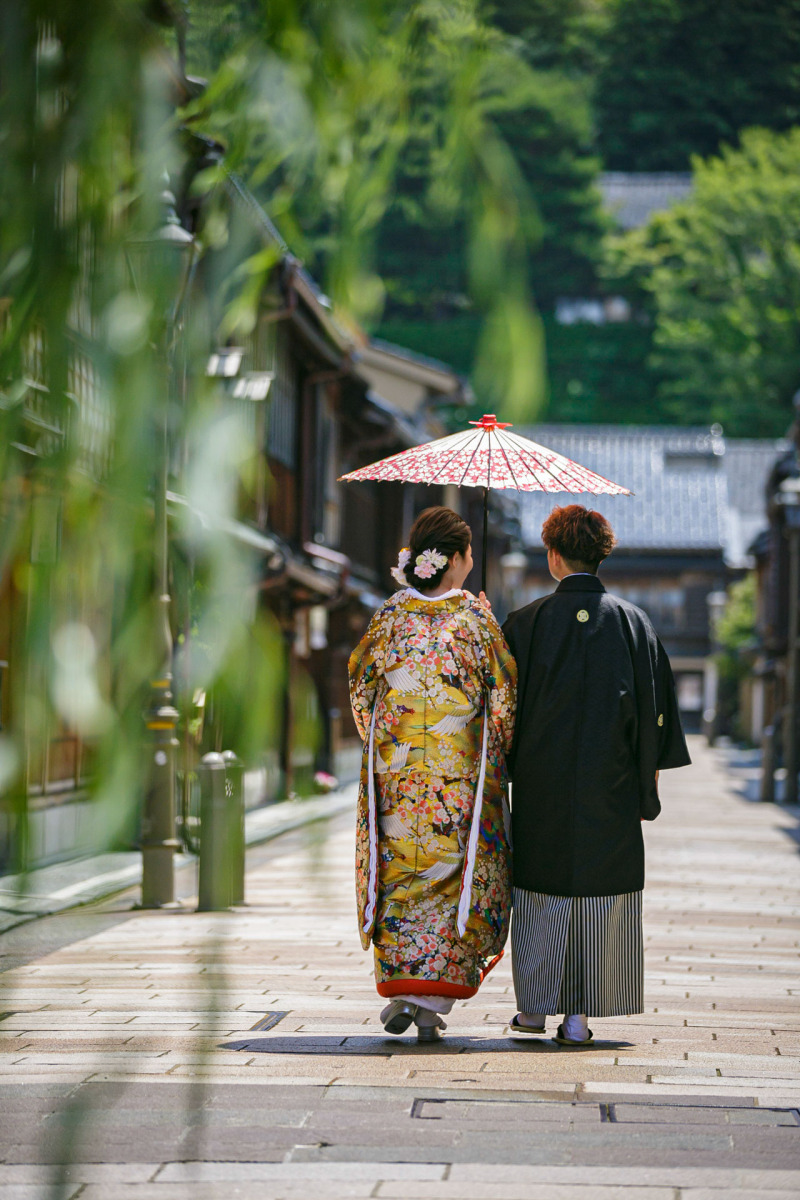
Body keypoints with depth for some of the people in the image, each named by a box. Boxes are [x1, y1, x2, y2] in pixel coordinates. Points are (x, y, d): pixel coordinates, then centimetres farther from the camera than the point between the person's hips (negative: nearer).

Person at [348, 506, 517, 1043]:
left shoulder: (390, 615, 0)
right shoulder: (475, 617, -7)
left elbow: (362, 687, 6)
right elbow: (504, 697, -4)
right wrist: (498, 756, 12)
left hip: (396, 770, 2)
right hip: (461, 773, -2)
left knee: (400, 873, 13)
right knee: (457, 876, 5)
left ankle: (401, 988, 9)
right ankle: (432, 997, -3)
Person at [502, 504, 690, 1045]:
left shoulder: (528, 622, -4)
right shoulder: (632, 622, 0)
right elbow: (655, 702, 2)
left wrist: (503, 768, 10)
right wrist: (650, 773, 9)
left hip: (542, 782, 0)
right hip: (609, 787, 0)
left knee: (542, 890, 10)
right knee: (601, 889, 4)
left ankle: (534, 1007, 14)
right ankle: (580, 1014, 1)